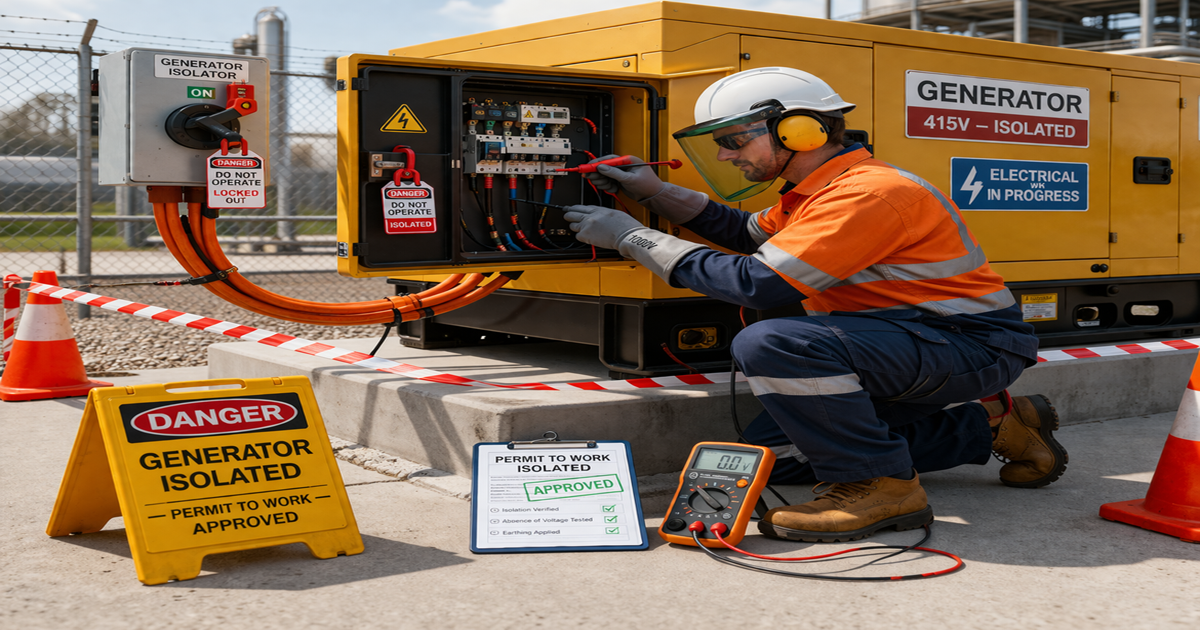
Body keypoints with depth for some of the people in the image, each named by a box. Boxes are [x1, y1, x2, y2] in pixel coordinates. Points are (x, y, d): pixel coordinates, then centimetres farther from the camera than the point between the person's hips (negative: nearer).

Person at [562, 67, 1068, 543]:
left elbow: (759, 283, -28)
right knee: (768, 451, 9)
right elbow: (751, 232, 27)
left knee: (771, 343, -29)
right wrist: (657, 194, 13)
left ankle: (882, 486, -15)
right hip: (911, 343, 11)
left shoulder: (869, 192, -22)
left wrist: (634, 238, -19)